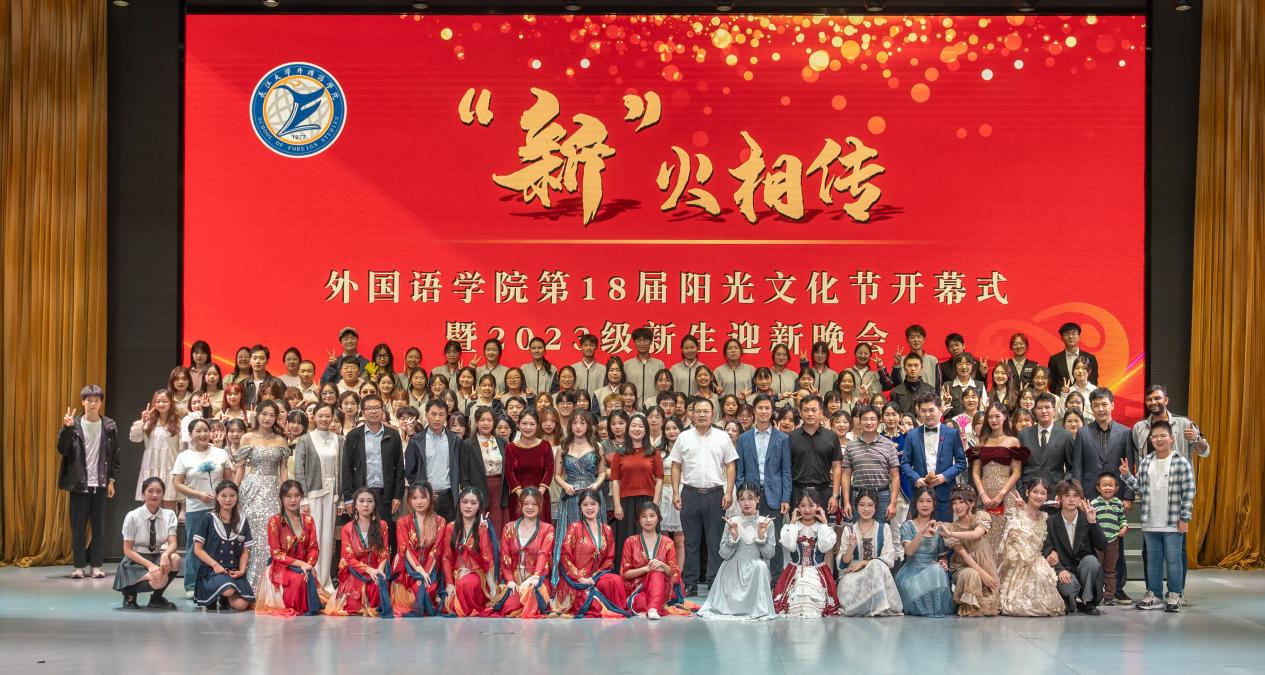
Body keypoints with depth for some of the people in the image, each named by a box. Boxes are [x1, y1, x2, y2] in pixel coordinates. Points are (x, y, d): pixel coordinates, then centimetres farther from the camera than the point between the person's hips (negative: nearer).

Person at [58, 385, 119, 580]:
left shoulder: (109, 426, 2)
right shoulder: (74, 425, -2)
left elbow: (114, 454, 6)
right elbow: (63, 450, -8)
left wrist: (111, 480, 2)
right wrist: (67, 428, -21)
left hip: (100, 484, 1)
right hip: (79, 483, -1)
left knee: (99, 526, 4)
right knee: (78, 526, 3)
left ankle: (96, 564, 11)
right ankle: (79, 565, 11)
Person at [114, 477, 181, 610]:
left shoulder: (169, 515, -2)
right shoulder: (132, 516, -11)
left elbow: (172, 543, -10)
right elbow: (128, 550, -10)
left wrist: (165, 555, -35)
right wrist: (149, 565, -24)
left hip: (157, 558, 4)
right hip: (135, 561, -4)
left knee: (175, 559, -30)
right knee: (159, 580, -34)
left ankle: (157, 598, -4)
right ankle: (129, 591, 1)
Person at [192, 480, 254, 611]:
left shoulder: (242, 522, 12)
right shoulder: (209, 520, 3)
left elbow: (245, 551, 12)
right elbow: (197, 548, 0)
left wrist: (241, 570, -6)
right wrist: (215, 565, -13)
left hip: (234, 571, 3)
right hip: (211, 569, -3)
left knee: (241, 605, -23)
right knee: (228, 590, -35)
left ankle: (224, 600, 12)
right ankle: (213, 599, 0)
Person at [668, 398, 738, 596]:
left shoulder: (722, 437, 5)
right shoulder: (684, 437, 6)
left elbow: (730, 466, 4)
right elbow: (676, 467, 7)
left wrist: (729, 492, -4)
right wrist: (676, 493, 0)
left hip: (715, 494, -1)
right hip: (690, 494, 1)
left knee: (715, 541, 0)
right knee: (691, 541, 5)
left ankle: (715, 581, 4)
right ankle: (691, 583, 10)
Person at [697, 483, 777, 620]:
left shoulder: (767, 523, -1)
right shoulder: (732, 523, 0)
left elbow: (769, 555, -4)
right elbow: (724, 554, -4)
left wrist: (762, 536, -17)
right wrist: (733, 536, -18)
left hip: (756, 572, 0)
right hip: (733, 571, 0)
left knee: (759, 565, -33)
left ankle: (758, 608, -20)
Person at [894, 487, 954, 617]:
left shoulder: (939, 528, 13)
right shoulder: (907, 526, 4)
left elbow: (943, 556, 17)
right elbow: (909, 551, -13)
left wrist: (944, 564, -8)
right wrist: (922, 531, -24)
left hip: (933, 569, 3)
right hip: (912, 570, -3)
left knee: (939, 571, -33)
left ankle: (937, 607, -19)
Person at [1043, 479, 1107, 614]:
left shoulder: (1087, 518, 2)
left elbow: (1103, 546, -8)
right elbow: (1046, 551, -7)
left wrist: (1093, 522, -20)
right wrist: (1060, 569, -24)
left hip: (1084, 567, 3)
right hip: (1062, 568, -3)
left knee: (1091, 560, -32)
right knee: (1070, 586, -36)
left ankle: (1087, 602, -14)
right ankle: (1071, 603, 2)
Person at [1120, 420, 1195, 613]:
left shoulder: (1181, 462, -6)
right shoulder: (1146, 462, 8)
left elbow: (1189, 491, -7)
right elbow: (1140, 488, 14)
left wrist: (1184, 518, -9)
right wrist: (1127, 476, -2)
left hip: (1173, 524, -5)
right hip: (1150, 523, 5)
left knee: (1173, 560, 2)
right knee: (1153, 560, 12)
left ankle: (1174, 596, 11)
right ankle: (1153, 595, 20)